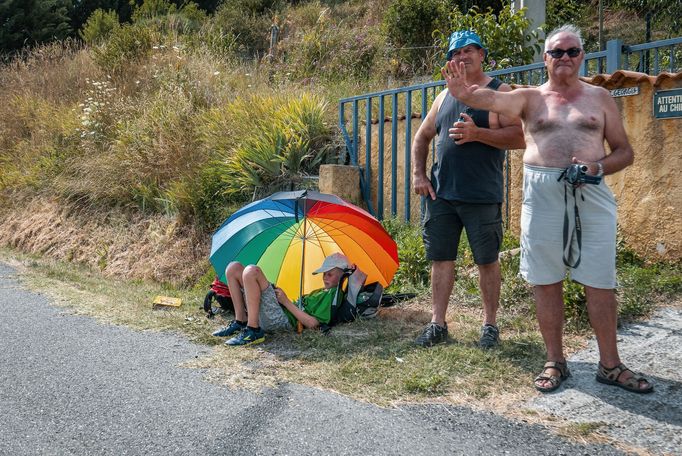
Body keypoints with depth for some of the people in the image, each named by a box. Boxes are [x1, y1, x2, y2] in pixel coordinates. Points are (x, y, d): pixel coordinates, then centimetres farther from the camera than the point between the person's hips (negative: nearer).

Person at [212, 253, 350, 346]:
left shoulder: (335, 293, -3)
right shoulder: (322, 291, 28)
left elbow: (312, 323, -14)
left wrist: (286, 302, -10)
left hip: (283, 319, -10)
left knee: (252, 271, -30)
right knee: (234, 268, 5)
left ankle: (253, 331, -24)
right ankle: (240, 322, 1)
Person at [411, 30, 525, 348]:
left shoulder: (500, 92, 0)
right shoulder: (444, 96, 16)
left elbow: (519, 137, -10)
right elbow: (422, 137, 21)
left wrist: (478, 133, -21)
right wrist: (418, 174, 8)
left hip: (482, 197, -4)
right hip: (441, 194, 5)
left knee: (487, 261, 4)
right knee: (441, 258, 7)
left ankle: (490, 325, 19)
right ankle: (437, 325, 17)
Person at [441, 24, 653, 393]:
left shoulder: (599, 98, 13)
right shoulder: (530, 98, 9)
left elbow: (625, 152, 13)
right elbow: (494, 100, -13)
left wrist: (597, 167, -9)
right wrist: (466, 94, -36)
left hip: (591, 195, 1)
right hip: (542, 196, 0)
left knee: (600, 282, 3)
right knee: (546, 280, 5)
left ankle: (610, 365, 18)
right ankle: (555, 361, 19)